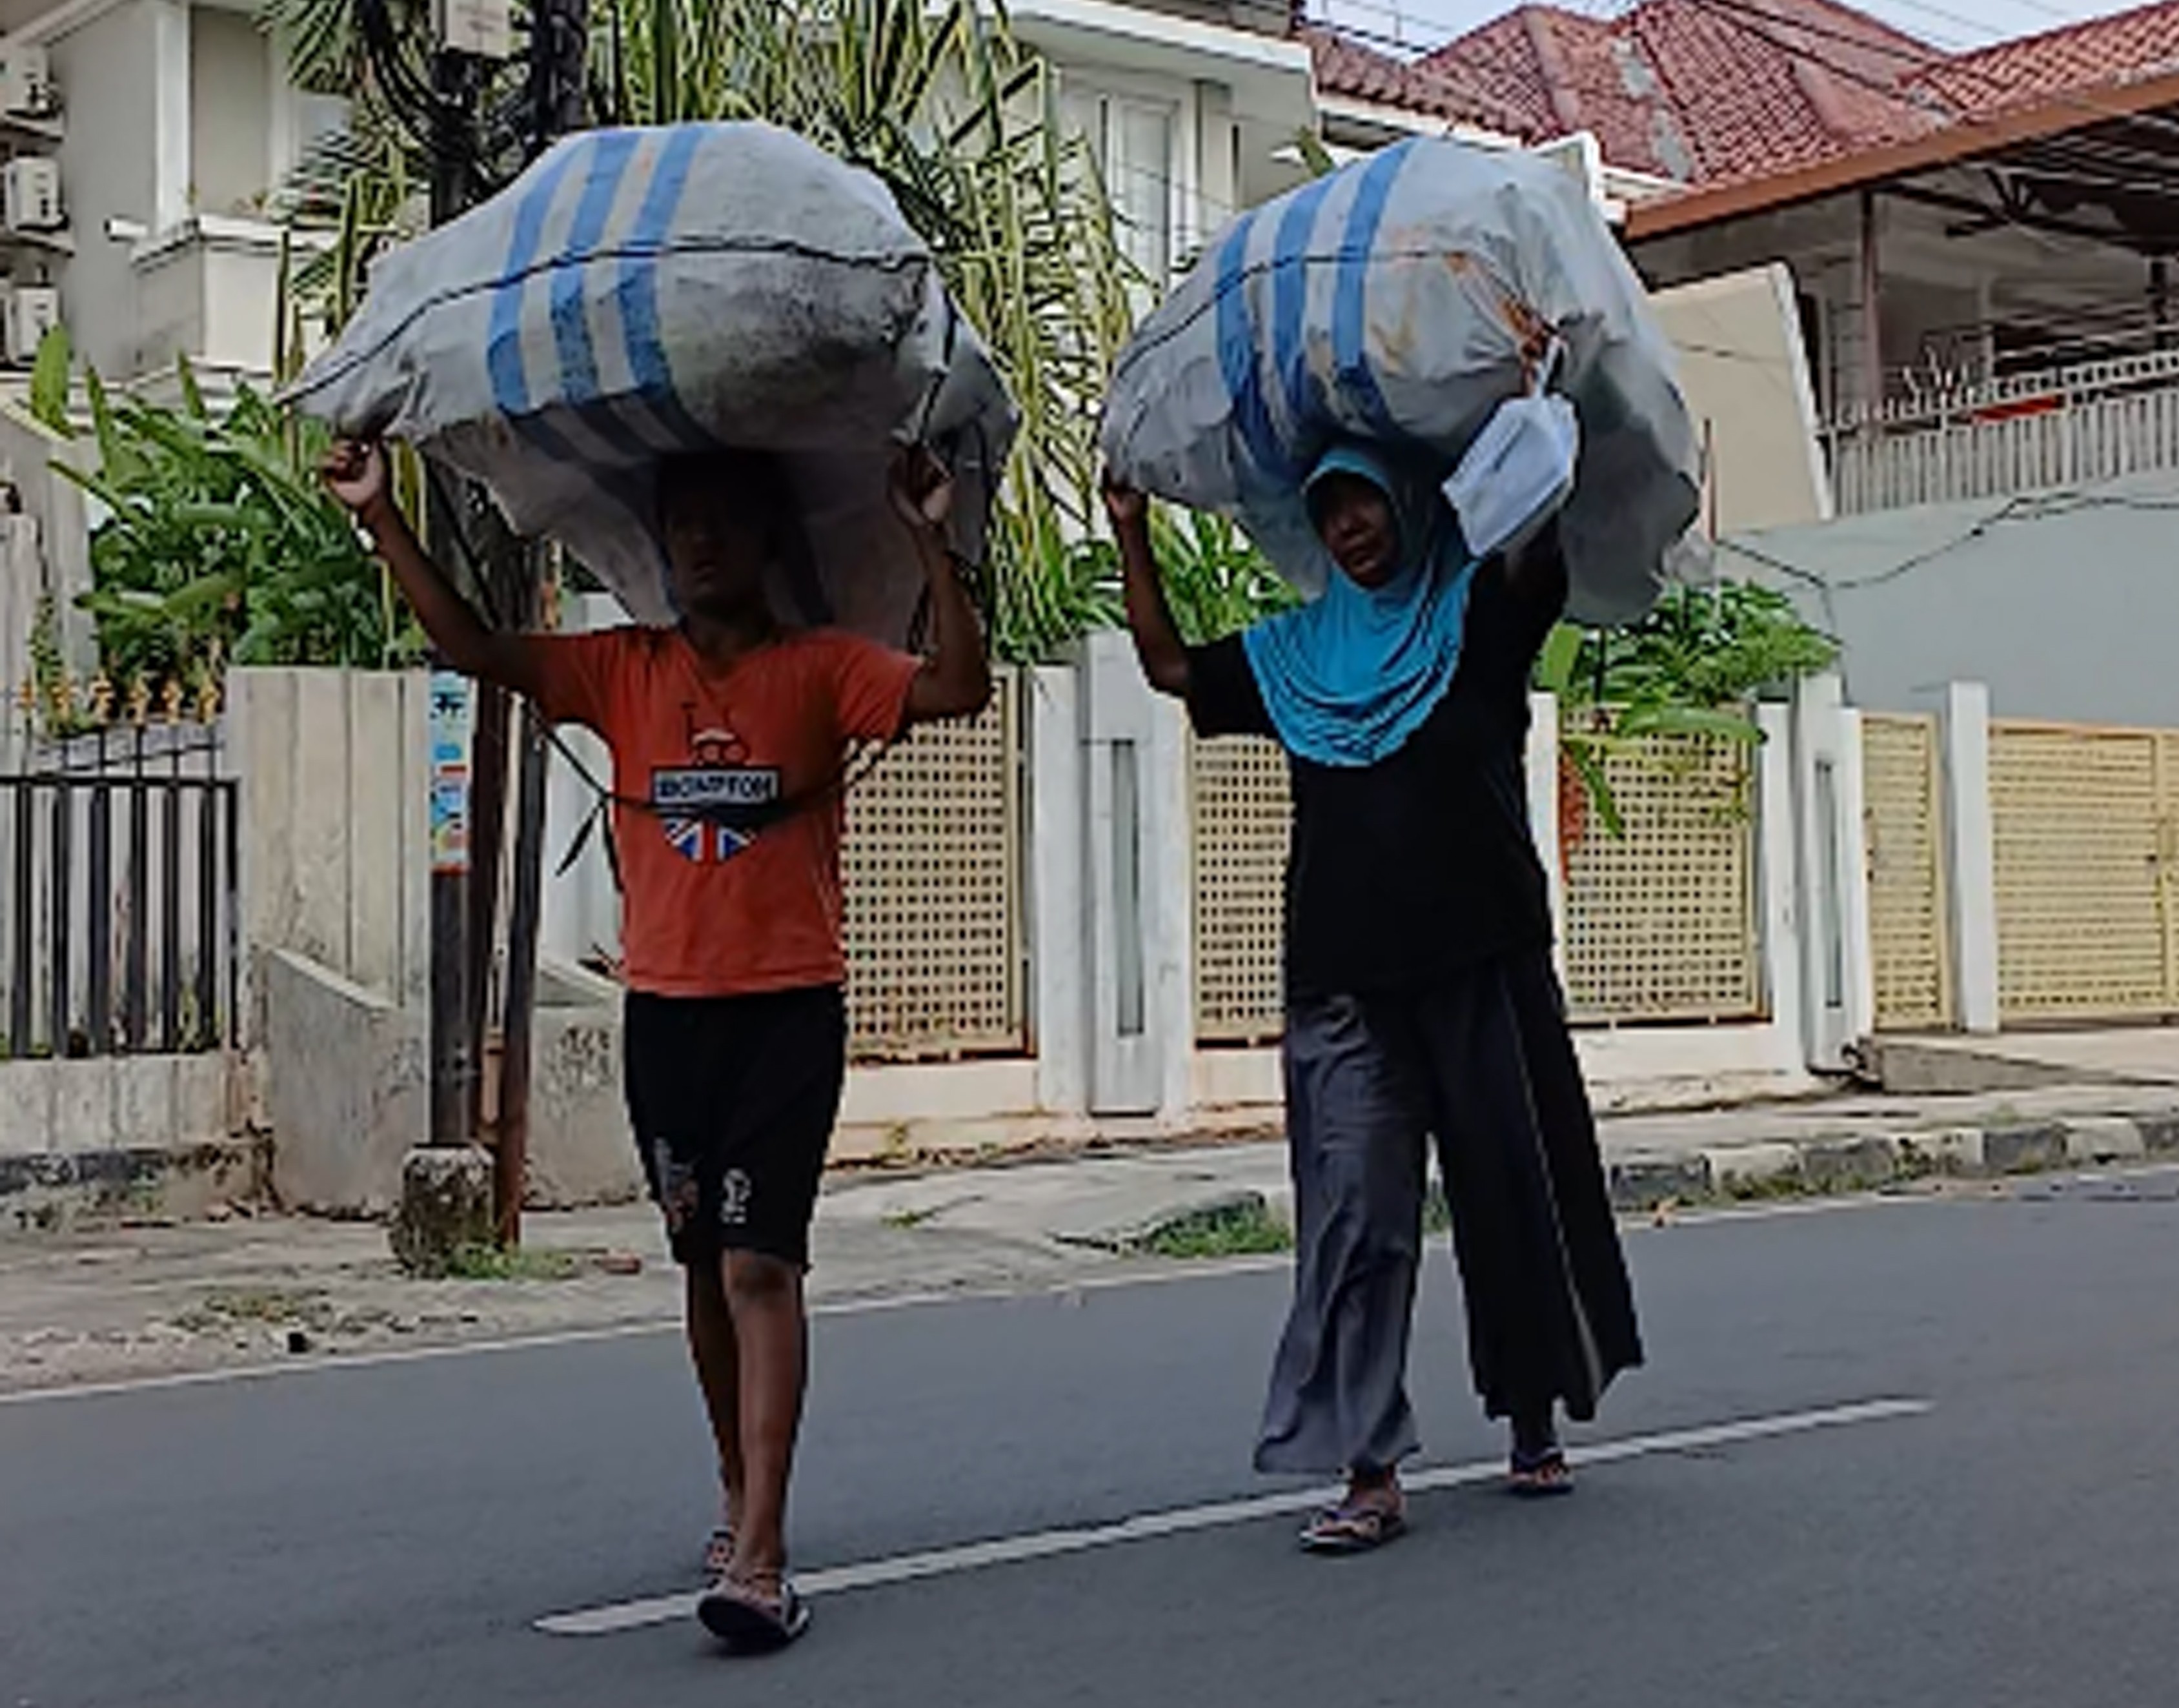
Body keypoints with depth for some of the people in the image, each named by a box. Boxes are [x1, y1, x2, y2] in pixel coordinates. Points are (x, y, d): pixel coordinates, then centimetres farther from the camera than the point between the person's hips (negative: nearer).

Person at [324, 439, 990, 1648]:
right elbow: (471, 646, 1)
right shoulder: (622, 673, 8)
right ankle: (740, 1498, 34)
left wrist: (930, 542, -23)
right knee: (705, 1265, 16)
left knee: (760, 1264, -12)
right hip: (665, 1010, 4)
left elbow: (957, 687, -14)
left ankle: (758, 1559, -15)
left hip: (790, 1010, -4)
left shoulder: (822, 669, 0)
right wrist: (380, 517, -7)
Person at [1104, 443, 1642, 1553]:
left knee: (1516, 1191, 8)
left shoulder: (1479, 615, 5)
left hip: (1483, 962, -2)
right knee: (1353, 1218, -6)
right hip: (1344, 981, 2)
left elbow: (1538, 550, -13)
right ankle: (1369, 1472, -6)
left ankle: (1534, 1421, 26)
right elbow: (1169, 667, 23)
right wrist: (1133, 539, 15)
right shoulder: (1295, 652, 16)